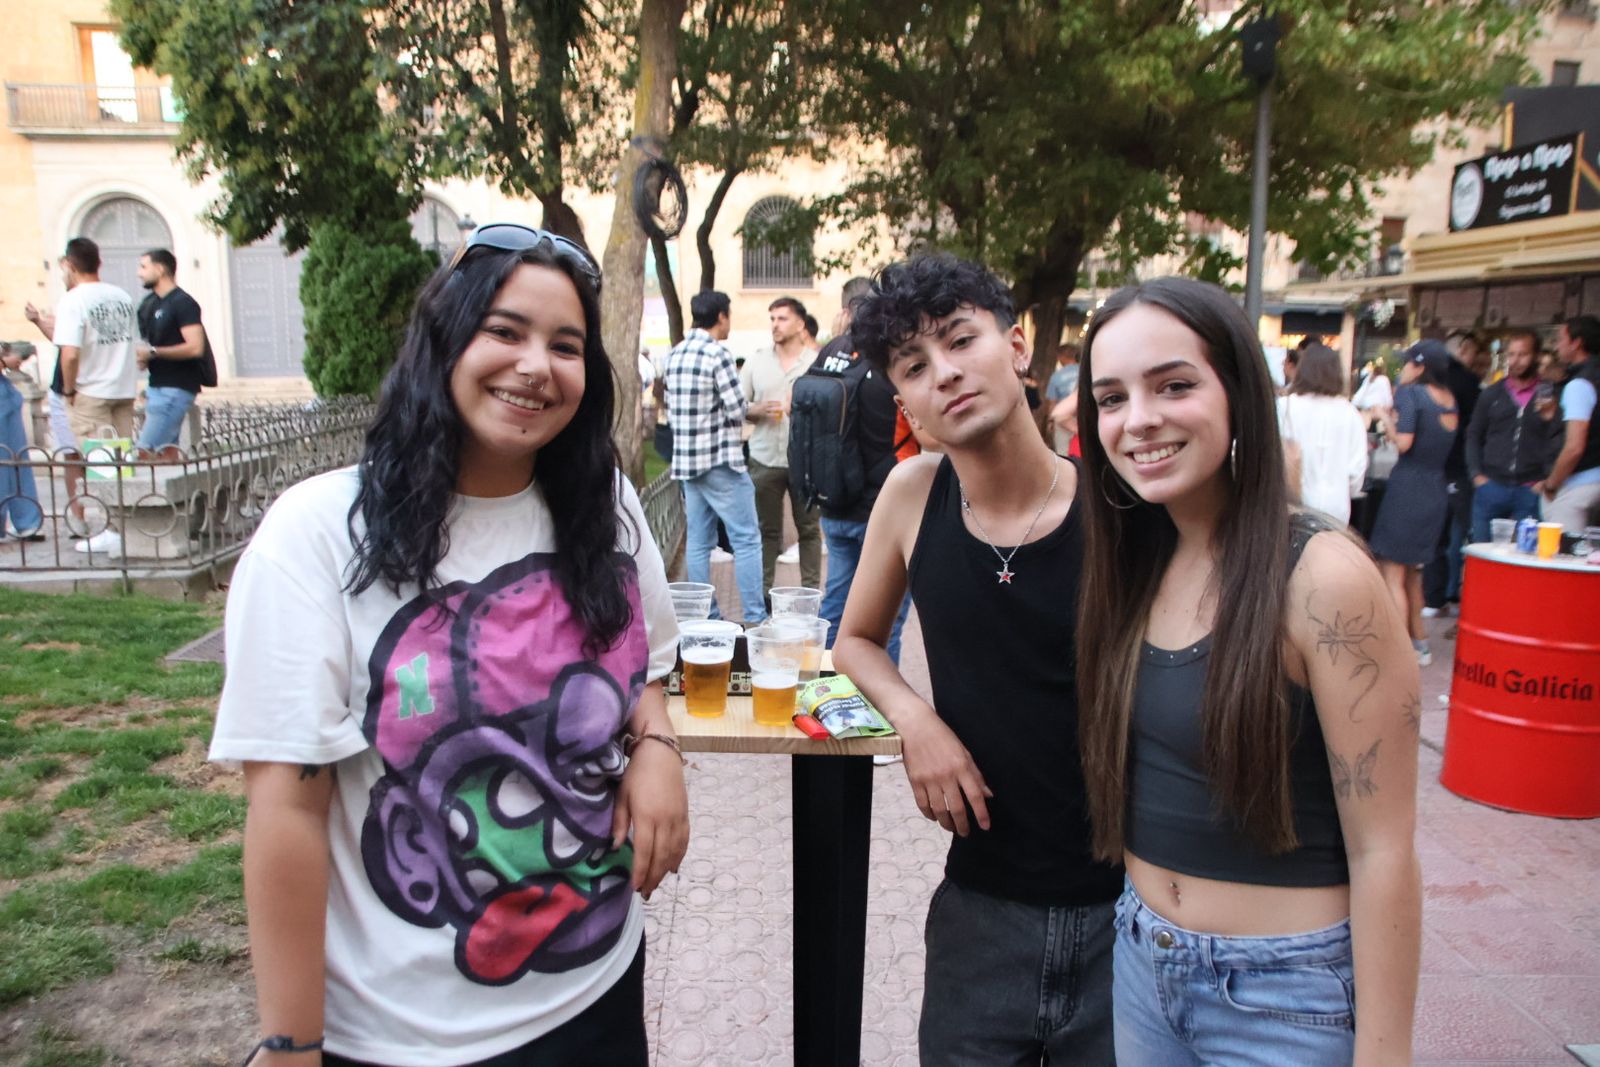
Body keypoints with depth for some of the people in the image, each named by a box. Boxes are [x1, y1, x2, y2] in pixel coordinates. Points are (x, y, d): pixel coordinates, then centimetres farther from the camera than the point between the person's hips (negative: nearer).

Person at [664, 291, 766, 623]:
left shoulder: (673, 355, 9)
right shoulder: (718, 355, -14)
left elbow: (670, 407, 12)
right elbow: (737, 409, -15)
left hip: (685, 459, 8)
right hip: (720, 460, -8)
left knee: (697, 542, 10)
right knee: (746, 539, -2)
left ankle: (705, 615, 15)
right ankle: (755, 617, -2)